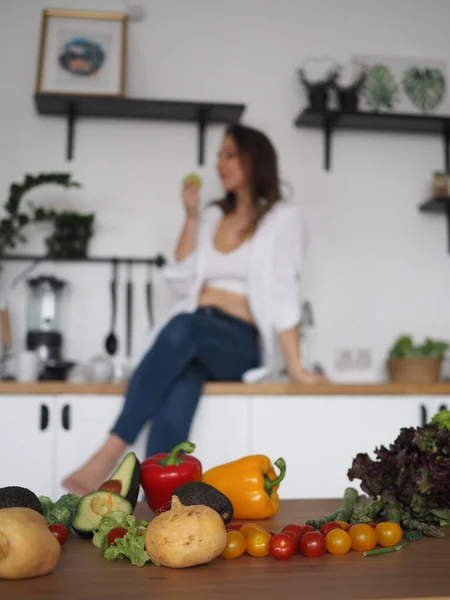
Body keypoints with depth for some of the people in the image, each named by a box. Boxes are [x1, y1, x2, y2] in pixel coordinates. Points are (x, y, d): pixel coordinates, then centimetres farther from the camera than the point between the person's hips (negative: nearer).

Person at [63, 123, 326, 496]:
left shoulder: (283, 217, 6)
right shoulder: (212, 216, 22)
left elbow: (283, 294, -5)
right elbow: (181, 284, 12)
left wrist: (295, 367, -14)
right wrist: (191, 219, 6)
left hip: (239, 344, -4)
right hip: (191, 338, 4)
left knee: (183, 327, -40)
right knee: (173, 410, -33)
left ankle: (110, 453, -44)